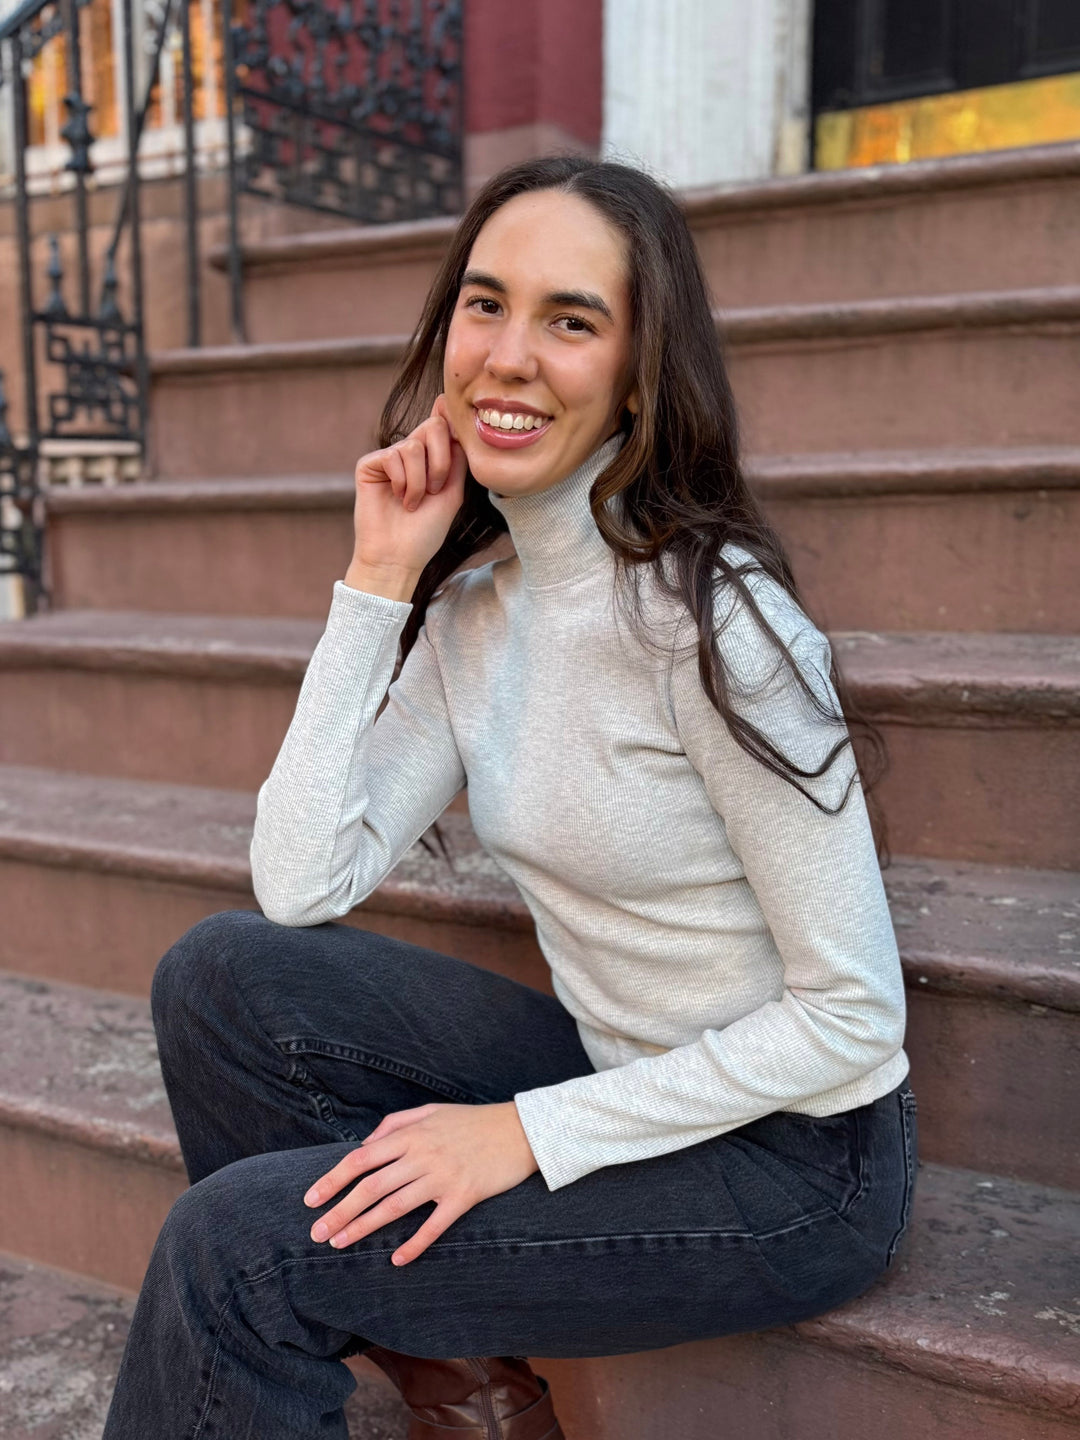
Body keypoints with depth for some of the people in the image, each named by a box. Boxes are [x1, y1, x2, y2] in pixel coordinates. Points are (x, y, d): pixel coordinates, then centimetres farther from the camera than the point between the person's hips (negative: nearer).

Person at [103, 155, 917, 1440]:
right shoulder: (473, 610, 1)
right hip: (623, 1078, 7)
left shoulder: (707, 619, -22)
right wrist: (378, 582, -10)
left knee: (235, 1243, -15)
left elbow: (852, 1015, -19)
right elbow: (301, 887, -9)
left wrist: (533, 1133, -19)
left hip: (791, 1152, -7)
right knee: (224, 974, -6)